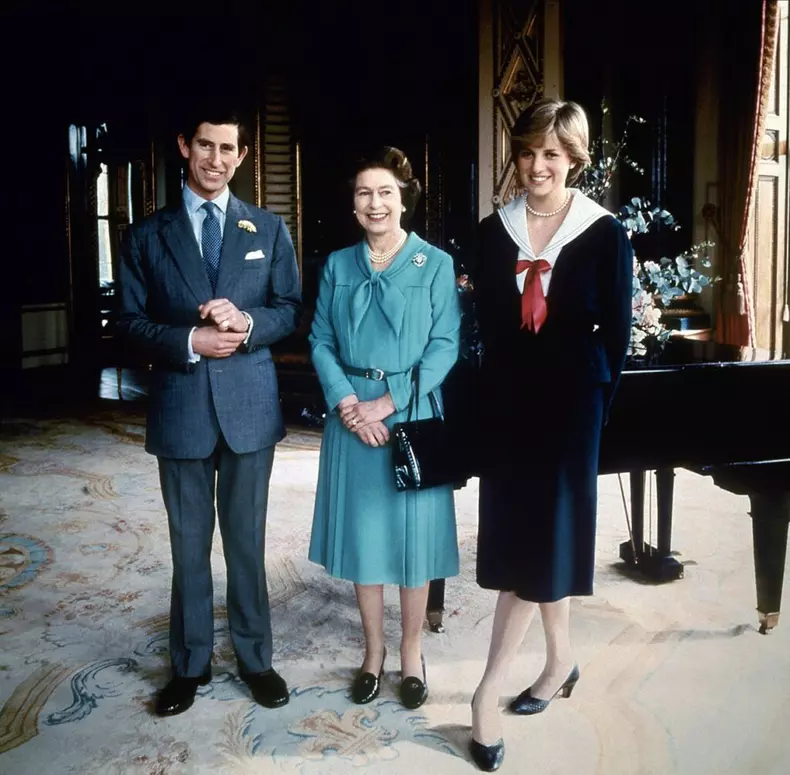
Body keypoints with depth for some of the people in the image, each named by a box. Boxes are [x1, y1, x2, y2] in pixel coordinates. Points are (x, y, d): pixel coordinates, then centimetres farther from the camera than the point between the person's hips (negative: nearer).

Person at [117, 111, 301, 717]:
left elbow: (291, 309, 4)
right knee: (188, 544, 10)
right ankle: (190, 663, 26)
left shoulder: (268, 229, 6)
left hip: (249, 403, 0)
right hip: (180, 406, 0)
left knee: (247, 540, 10)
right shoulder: (148, 235, 4)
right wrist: (189, 342, -15)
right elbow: (131, 321, 2)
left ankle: (255, 656, 26)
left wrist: (247, 322, -17)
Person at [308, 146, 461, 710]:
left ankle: (412, 653, 25)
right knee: (361, 534, 10)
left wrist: (390, 403, -15)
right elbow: (321, 343, 3)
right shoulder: (338, 266, 7)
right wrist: (348, 403, -12)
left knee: (413, 534, 6)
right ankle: (374, 652, 28)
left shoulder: (436, 264, -2)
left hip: (413, 414, -2)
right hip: (351, 416, 3)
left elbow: (445, 347, -8)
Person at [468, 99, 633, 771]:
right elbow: (487, 324, 6)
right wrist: (499, 395, 0)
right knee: (521, 534, 10)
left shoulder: (605, 233, -5)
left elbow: (616, 332, -2)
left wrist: (592, 403, -5)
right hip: (509, 400, 4)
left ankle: (490, 690, 4)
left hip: (571, 400, -4)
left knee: (539, 538, -3)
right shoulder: (493, 232, 5)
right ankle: (561, 659, 29)